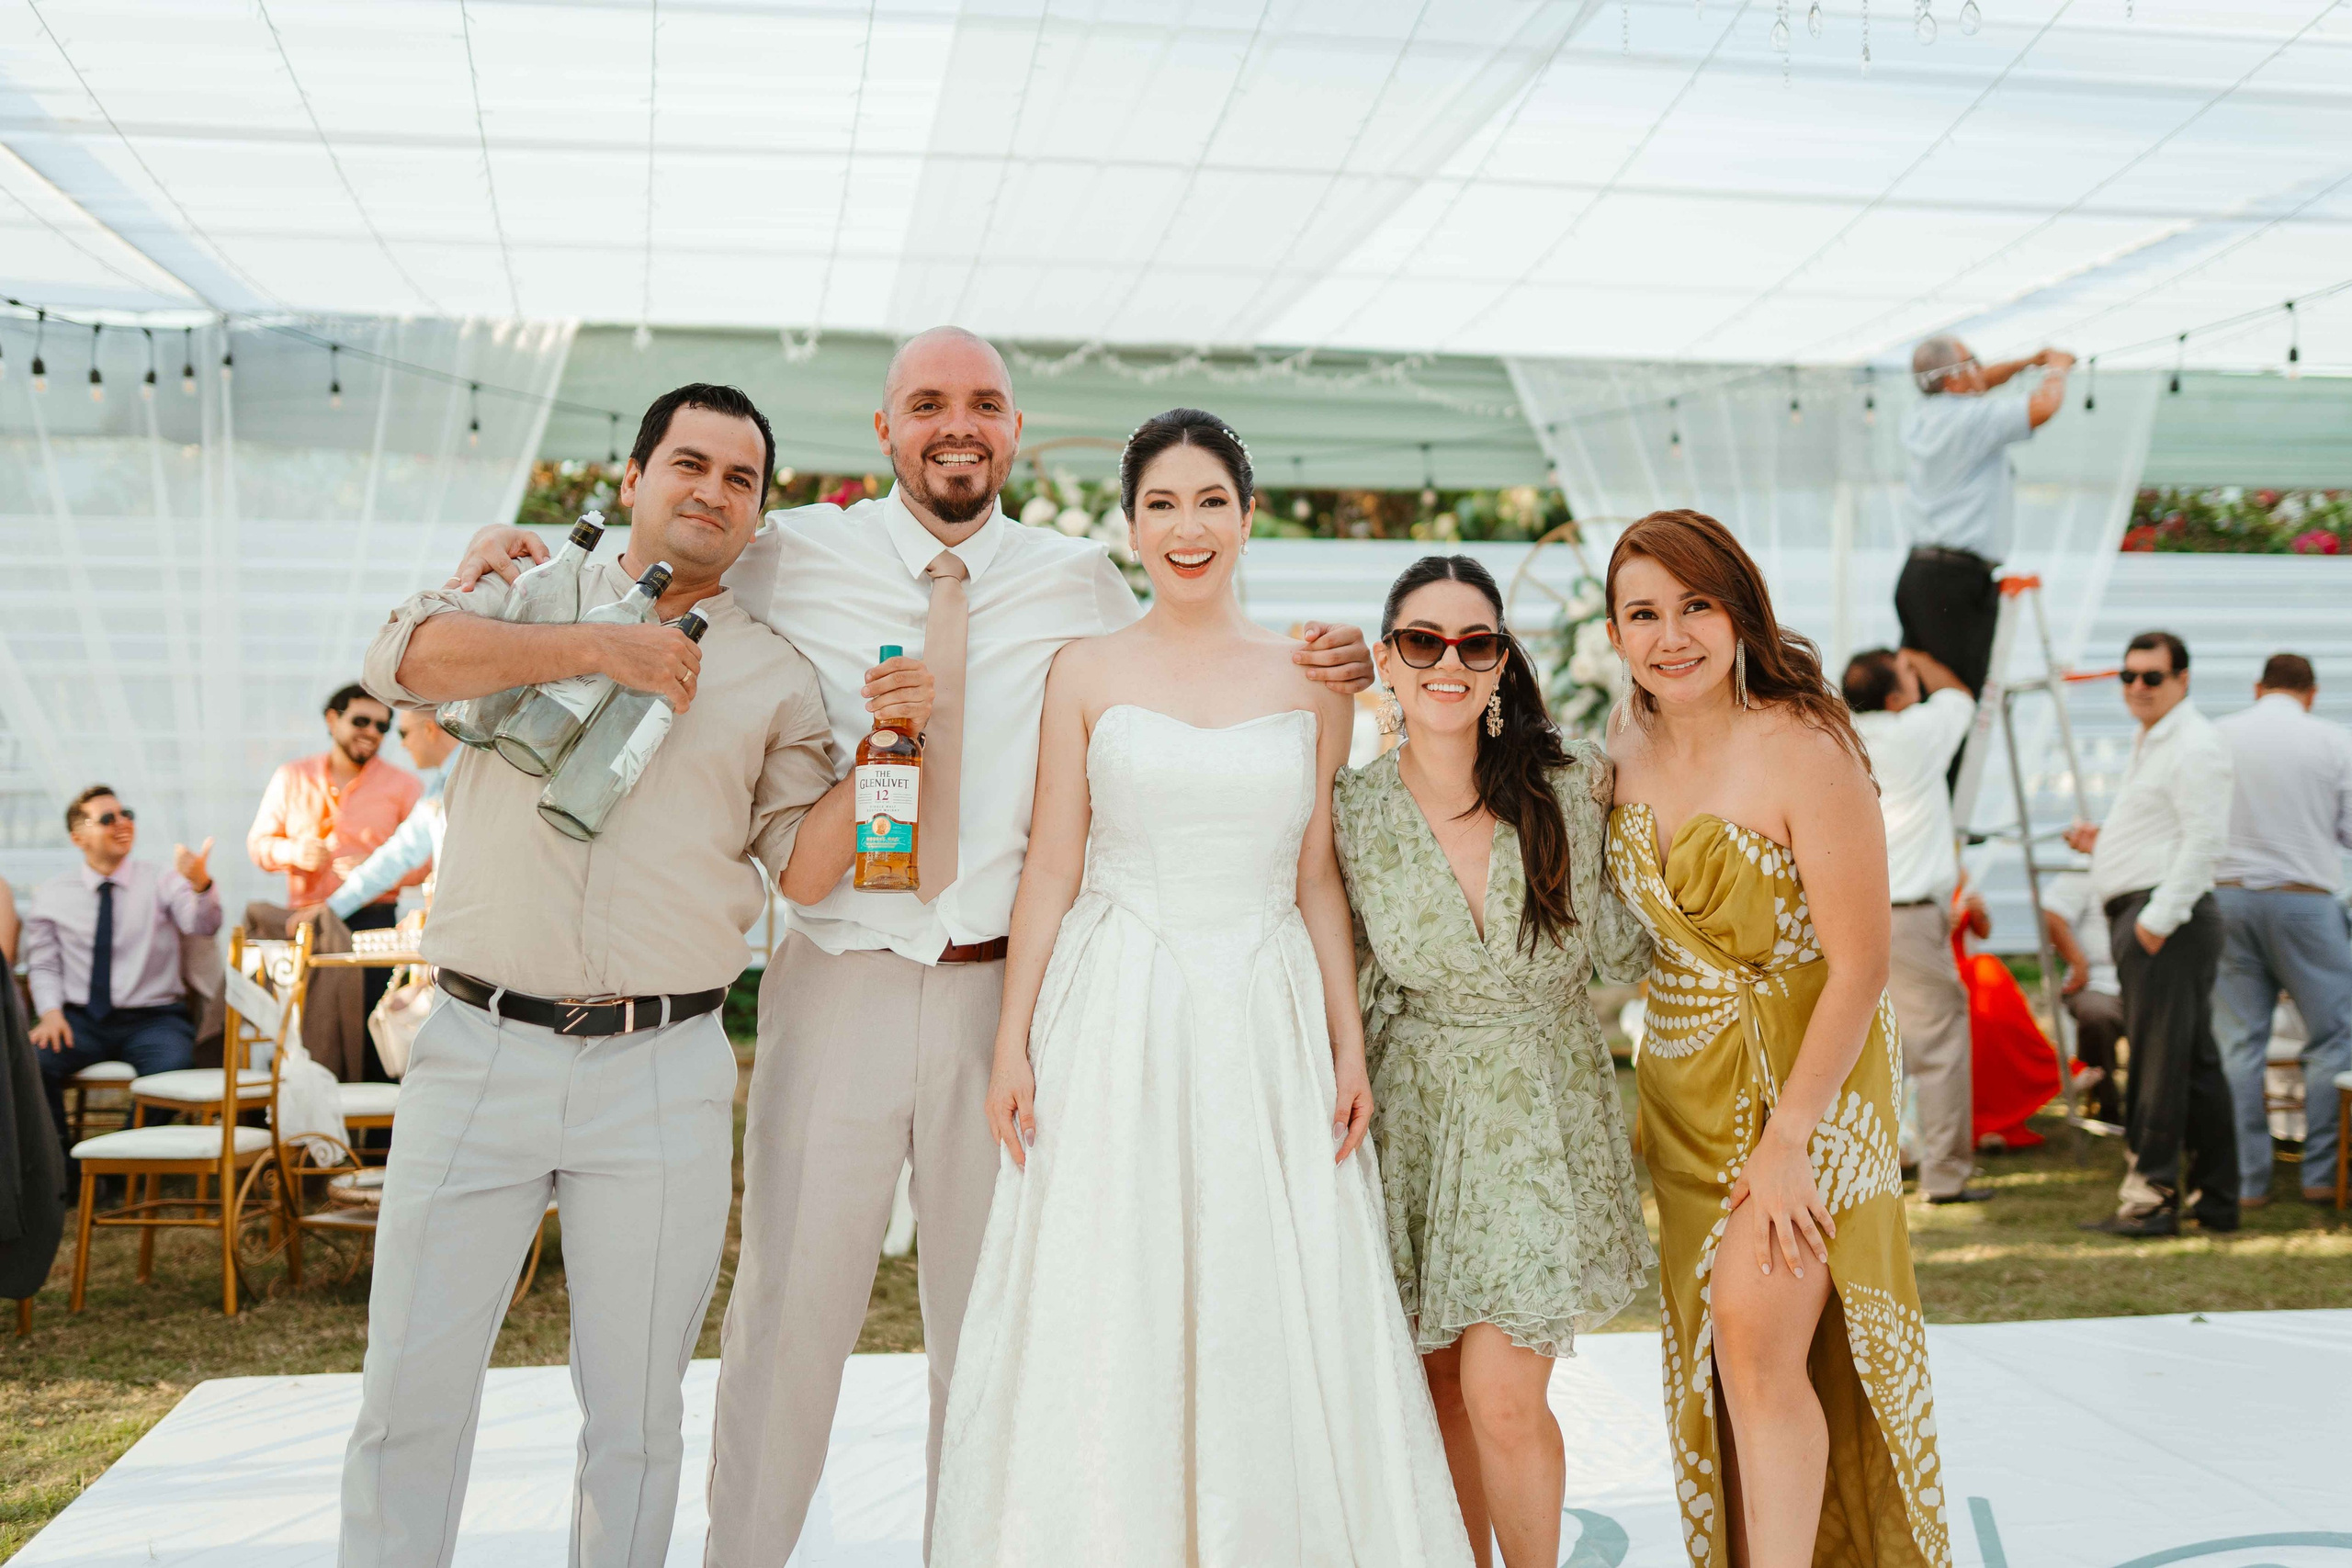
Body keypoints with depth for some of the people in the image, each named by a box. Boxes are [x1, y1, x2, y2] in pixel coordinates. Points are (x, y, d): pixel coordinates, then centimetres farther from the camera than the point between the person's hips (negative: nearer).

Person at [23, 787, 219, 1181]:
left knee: (171, 1067, -32)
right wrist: (50, 1012, -8)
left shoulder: (162, 881, 3)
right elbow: (42, 964, 13)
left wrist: (200, 883, -38)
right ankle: (62, 1168, -3)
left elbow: (202, 925, -16)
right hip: (80, 1019, 2)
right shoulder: (51, 895, 10)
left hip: (153, 1019, -2)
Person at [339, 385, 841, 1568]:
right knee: (410, 1393, 6)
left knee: (637, 1412, 9)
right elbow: (405, 657, -9)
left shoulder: (775, 678, 11)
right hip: (480, 1055, 0)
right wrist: (597, 650, -12)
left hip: (664, 1076, 1)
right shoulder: (532, 597, 11)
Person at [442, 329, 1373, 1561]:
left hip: (1003, 989, 2)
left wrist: (1317, 674, -3)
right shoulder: (794, 557, 1)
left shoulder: (1077, 583, 5)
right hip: (836, 984, -1)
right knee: (790, 1302, 8)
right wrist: (520, 550, -4)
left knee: (992, 1313, 14)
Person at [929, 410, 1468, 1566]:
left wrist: (1349, 1047, 4)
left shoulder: (1312, 680, 6)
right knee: (1104, 1324, 3)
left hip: (1266, 1030, 1)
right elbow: (1050, 870, 3)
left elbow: (1320, 880, 8)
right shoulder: (1087, 672, 3)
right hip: (1116, 1024, -1)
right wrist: (1012, 1043, -2)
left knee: (1273, 1325, 5)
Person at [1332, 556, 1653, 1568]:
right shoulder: (1350, 812, -7)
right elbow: (1342, 985, 3)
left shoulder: (1573, 785, -8)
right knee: (1441, 1379, 12)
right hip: (1415, 1114, 1)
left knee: (1502, 1396, -8)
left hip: (1546, 1117, -1)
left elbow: (1624, 953, 0)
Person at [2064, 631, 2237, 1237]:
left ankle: (2151, 1197, -6)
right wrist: (2102, 842, 15)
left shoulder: (2194, 746, -10)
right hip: (2139, 914, 10)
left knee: (2160, 1058, -9)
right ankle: (2215, 1197, 16)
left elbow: (2204, 839, -19)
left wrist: (2158, 917, -21)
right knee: (2194, 1061, 11)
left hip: (2168, 918, -10)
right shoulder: (2150, 743, 23)